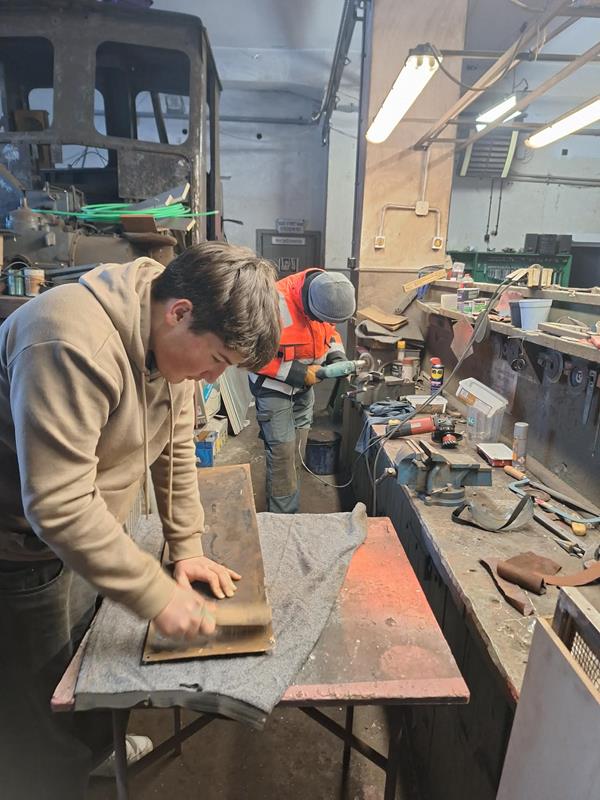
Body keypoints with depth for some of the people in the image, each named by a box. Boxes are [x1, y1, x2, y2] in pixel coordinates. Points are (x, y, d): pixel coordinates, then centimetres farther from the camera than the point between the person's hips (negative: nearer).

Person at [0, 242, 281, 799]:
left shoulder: (172, 336, -7)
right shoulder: (73, 344, -34)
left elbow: (176, 447, 0)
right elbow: (58, 506, -35)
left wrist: (186, 547, -2)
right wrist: (158, 595, -28)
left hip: (80, 535, 8)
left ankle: (95, 747, 52)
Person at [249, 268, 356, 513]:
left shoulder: (326, 298, -10)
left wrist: (337, 356, -10)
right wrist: (298, 373, -26)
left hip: (305, 386, 7)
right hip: (274, 388, -6)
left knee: (297, 449, 16)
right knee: (282, 451, -4)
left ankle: (289, 503, 35)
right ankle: (283, 516, 13)